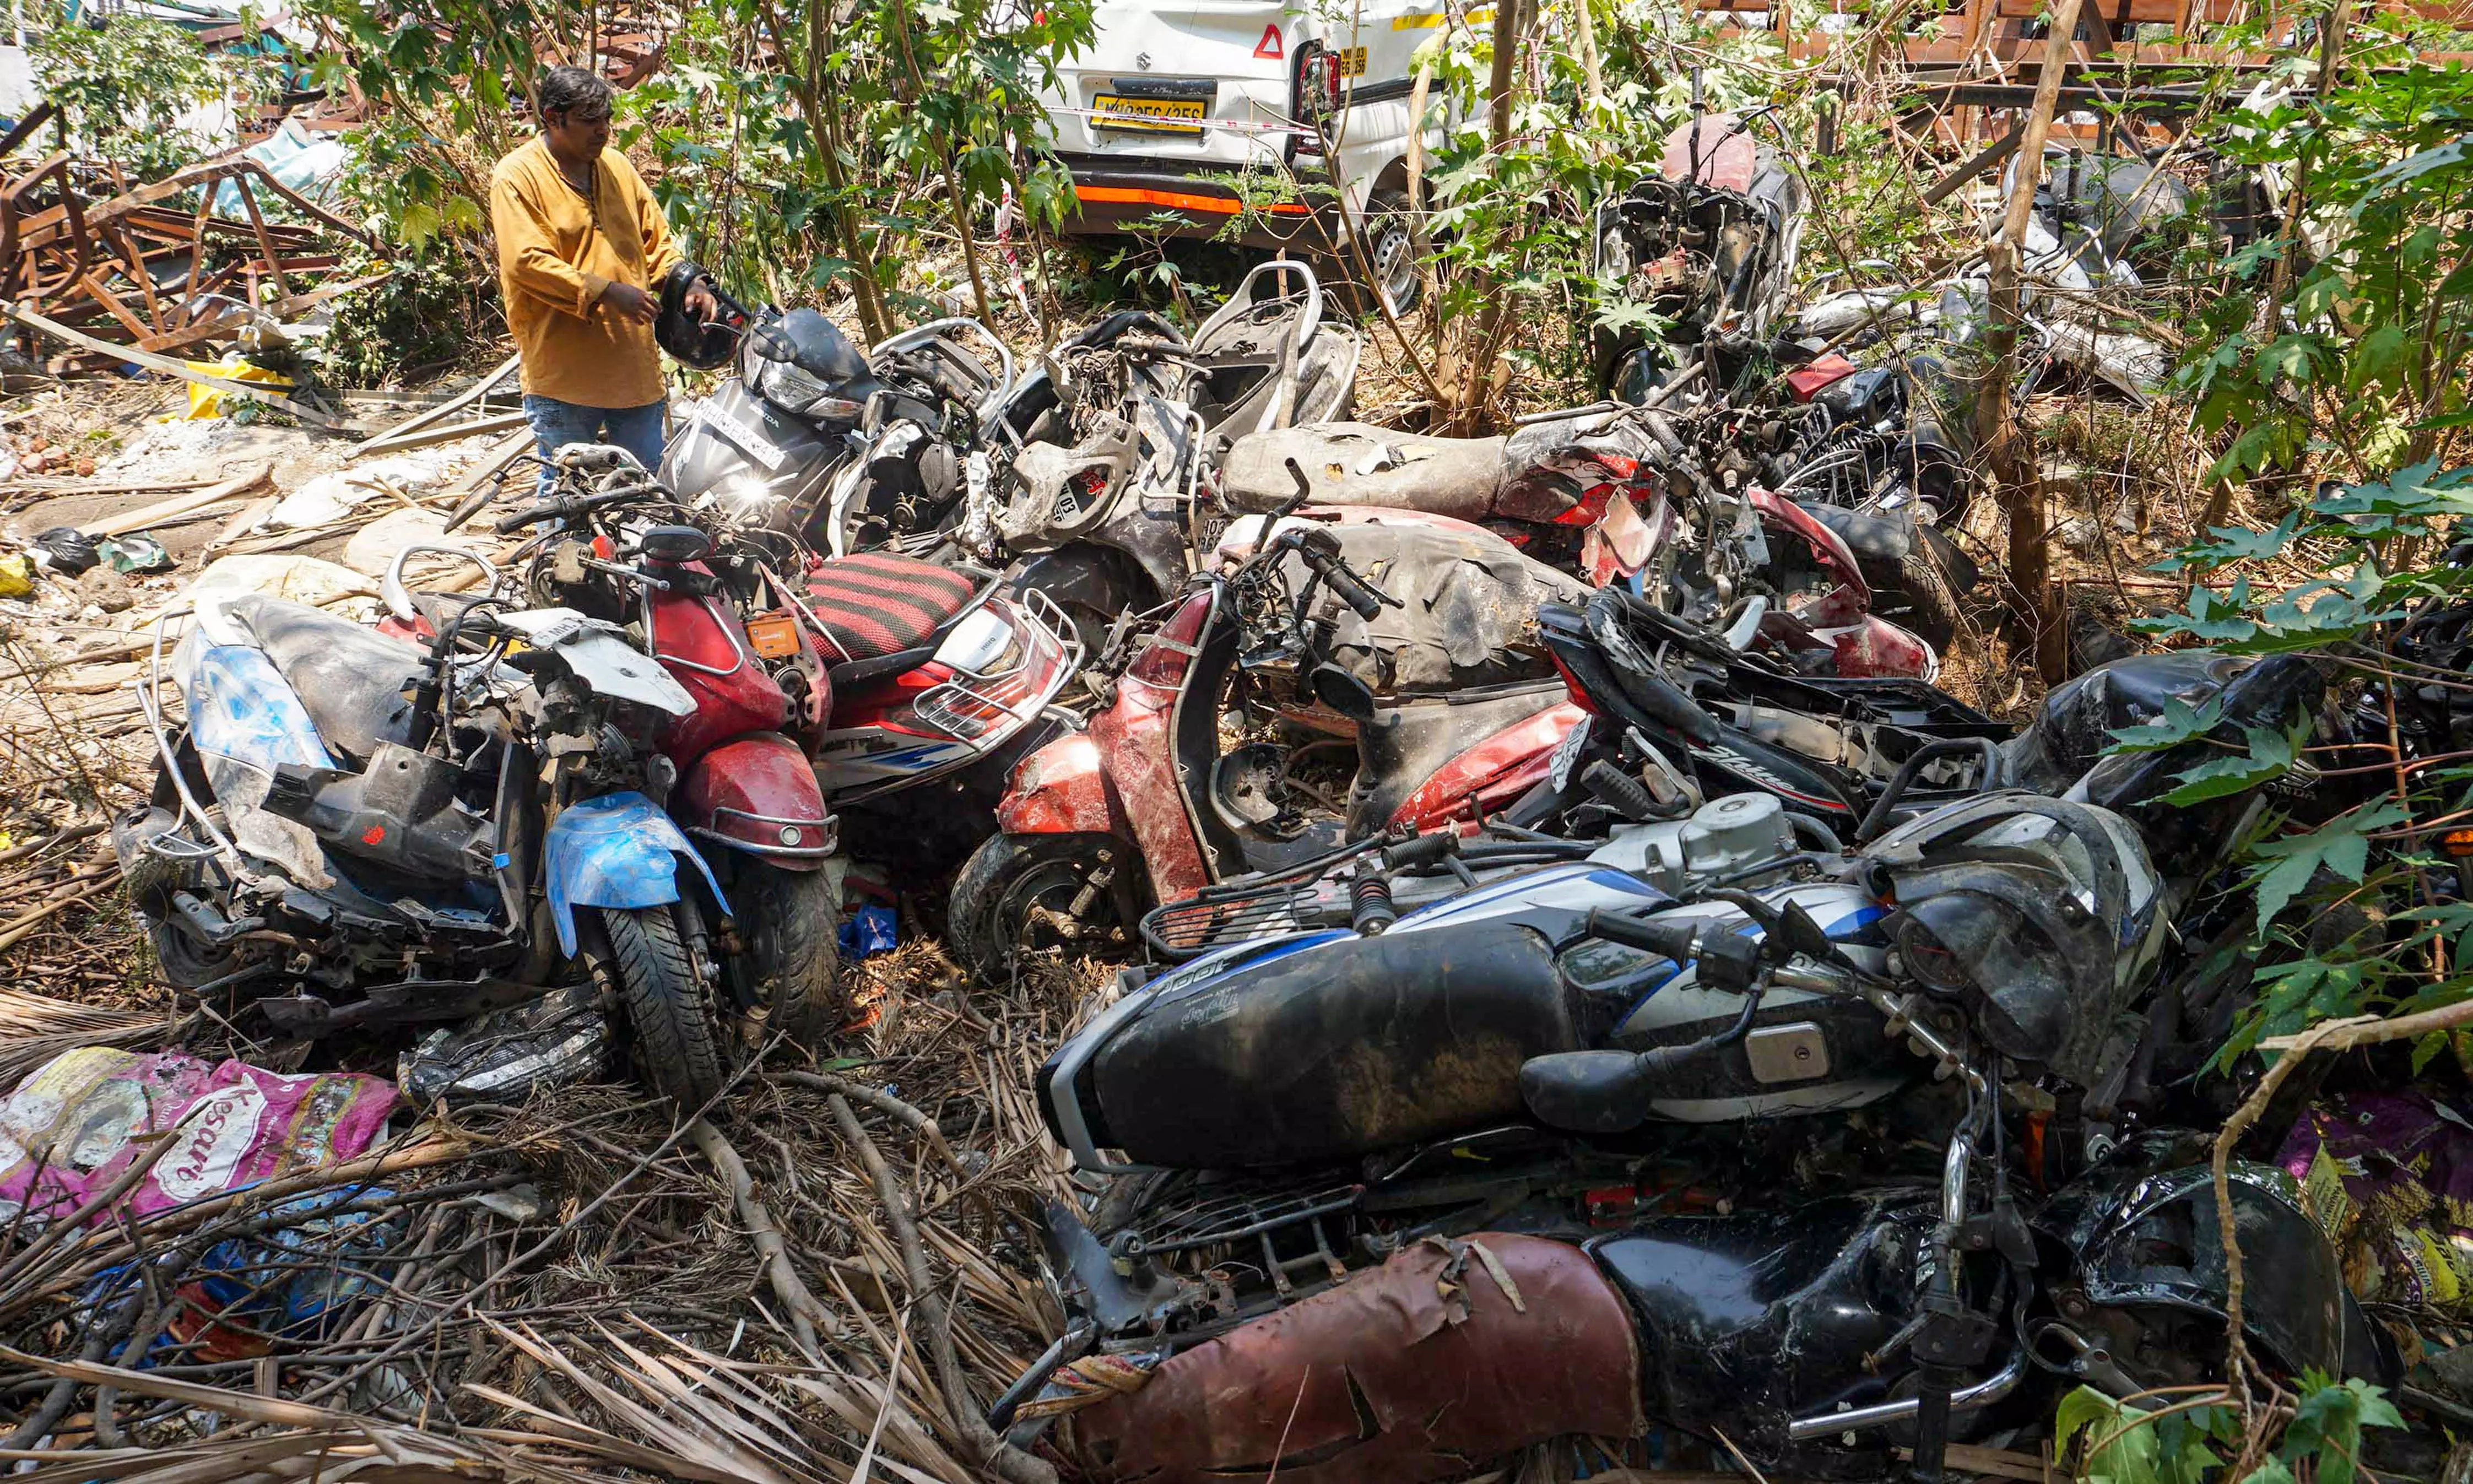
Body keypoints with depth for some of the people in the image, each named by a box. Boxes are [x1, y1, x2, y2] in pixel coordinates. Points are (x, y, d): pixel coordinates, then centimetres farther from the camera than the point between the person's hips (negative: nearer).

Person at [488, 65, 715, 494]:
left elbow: (656, 240, 18)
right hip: (563, 370, -5)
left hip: (634, 365, 5)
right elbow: (527, 262, -16)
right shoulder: (516, 176, -6)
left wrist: (688, 283, -1)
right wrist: (607, 291, -22)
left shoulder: (617, 166, 13)